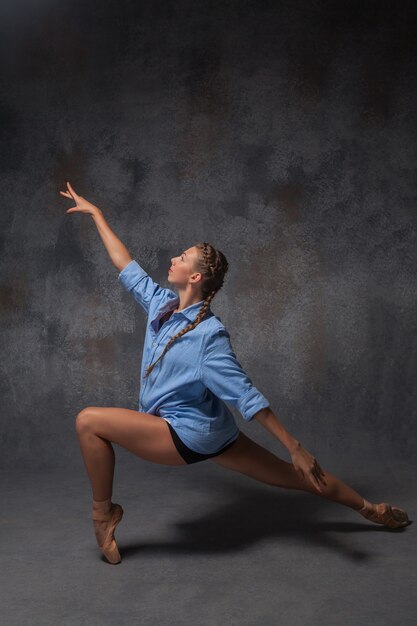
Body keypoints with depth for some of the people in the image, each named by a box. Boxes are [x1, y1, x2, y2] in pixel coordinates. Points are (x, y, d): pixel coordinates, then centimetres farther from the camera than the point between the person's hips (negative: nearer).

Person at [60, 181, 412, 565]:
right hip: (211, 433, 8)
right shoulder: (160, 304, -2)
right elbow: (125, 265, 10)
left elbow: (248, 396, -23)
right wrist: (96, 213, 15)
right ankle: (371, 509, 33)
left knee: (89, 421, -12)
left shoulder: (209, 335, -23)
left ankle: (103, 511, 7)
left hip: (190, 434, -8)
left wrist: (295, 447, -22)